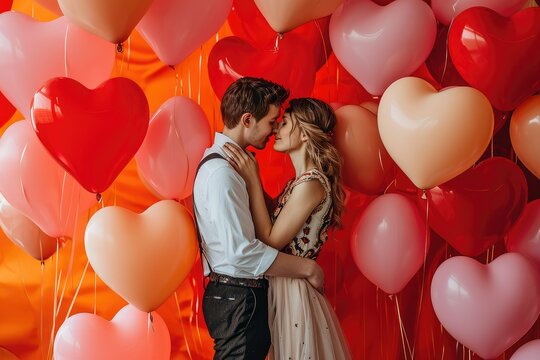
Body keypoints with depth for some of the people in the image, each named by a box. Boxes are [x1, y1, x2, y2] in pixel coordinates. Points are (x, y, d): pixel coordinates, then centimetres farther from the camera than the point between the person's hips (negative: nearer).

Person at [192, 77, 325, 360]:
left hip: (241, 296, 10)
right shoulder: (221, 172, -21)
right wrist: (307, 268, -17)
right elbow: (242, 252, -26)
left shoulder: (226, 161, 11)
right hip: (239, 300, -10)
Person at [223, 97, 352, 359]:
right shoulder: (302, 181, 9)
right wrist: (250, 176, 7)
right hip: (284, 287, 9)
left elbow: (271, 242, -20)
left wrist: (252, 180, -19)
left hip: (293, 291, -9)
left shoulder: (311, 184, -21)